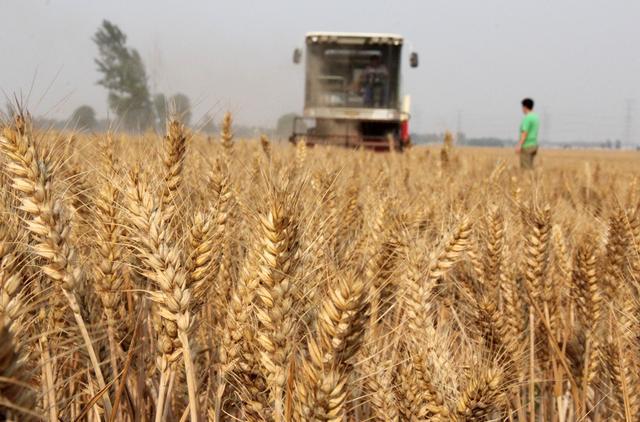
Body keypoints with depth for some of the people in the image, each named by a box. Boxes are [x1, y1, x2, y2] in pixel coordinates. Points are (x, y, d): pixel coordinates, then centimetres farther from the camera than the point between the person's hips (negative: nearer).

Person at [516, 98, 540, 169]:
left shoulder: (527, 118, -16)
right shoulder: (536, 117, 15)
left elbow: (524, 133, -23)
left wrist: (519, 146, -26)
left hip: (526, 146, -10)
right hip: (533, 145, 10)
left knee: (525, 169, -7)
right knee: (529, 168, 11)